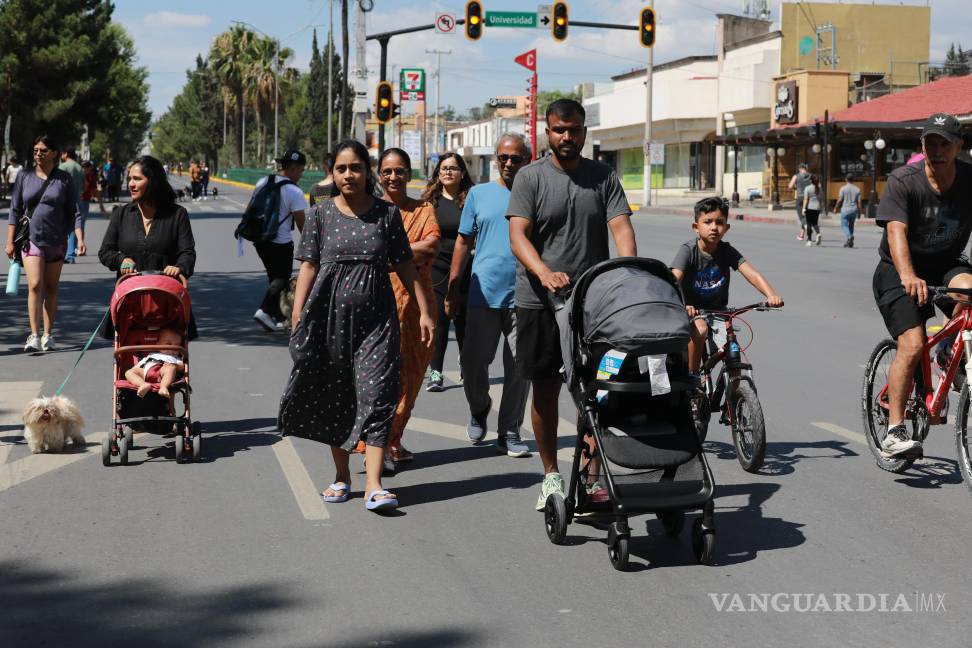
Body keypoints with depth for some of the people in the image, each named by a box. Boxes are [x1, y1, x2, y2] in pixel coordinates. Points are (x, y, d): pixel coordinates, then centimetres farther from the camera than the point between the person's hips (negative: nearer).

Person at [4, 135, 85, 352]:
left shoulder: (64, 179, 4)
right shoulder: (24, 177, 5)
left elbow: (74, 212, 3)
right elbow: (15, 211, 7)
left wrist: (80, 239, -7)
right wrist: (10, 241, 3)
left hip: (57, 240, 1)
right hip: (31, 239, -1)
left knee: (51, 289, 7)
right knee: (35, 285, -13)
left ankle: (48, 335, 14)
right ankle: (34, 336, -16)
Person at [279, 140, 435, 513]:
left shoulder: (387, 213, 4)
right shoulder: (321, 214, 4)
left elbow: (405, 266, 7)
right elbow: (308, 267, 3)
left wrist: (424, 311, 4)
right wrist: (297, 317, -4)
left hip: (376, 317, -1)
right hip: (331, 315, 1)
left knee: (376, 397, -9)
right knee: (335, 397, 9)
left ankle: (373, 486, -13)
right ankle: (342, 477, 23)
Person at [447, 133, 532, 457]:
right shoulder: (479, 194, 9)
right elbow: (463, 242, 11)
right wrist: (452, 289, 7)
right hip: (483, 294, 0)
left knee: (519, 368, 2)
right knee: (474, 361, 1)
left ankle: (509, 433, 14)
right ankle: (479, 409, 30)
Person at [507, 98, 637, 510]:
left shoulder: (604, 177, 7)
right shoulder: (531, 178, 0)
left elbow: (621, 228, -4)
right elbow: (518, 236, -10)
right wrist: (545, 273, -29)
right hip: (539, 301, -1)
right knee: (545, 389, 6)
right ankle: (551, 475, 18)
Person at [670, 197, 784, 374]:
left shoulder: (727, 251, -7)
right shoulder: (688, 250, -16)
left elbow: (752, 274, -20)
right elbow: (674, 280, -31)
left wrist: (771, 295, -39)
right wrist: (682, 305, -51)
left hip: (718, 310, 3)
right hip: (692, 310, -3)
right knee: (700, 329, -35)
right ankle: (692, 376, -17)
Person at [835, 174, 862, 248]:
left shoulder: (843, 188, -6)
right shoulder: (857, 189, 3)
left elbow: (839, 200, -8)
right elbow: (859, 202, 2)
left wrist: (836, 208, 6)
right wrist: (859, 212, 10)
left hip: (845, 209, -3)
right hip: (854, 210, 4)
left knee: (844, 225, 0)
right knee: (851, 226, 17)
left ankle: (848, 237, -24)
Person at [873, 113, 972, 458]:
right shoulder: (903, 181, -18)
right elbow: (896, 231, -30)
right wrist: (908, 277, -47)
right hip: (900, 273, -3)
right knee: (912, 345, -19)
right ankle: (894, 432, -11)